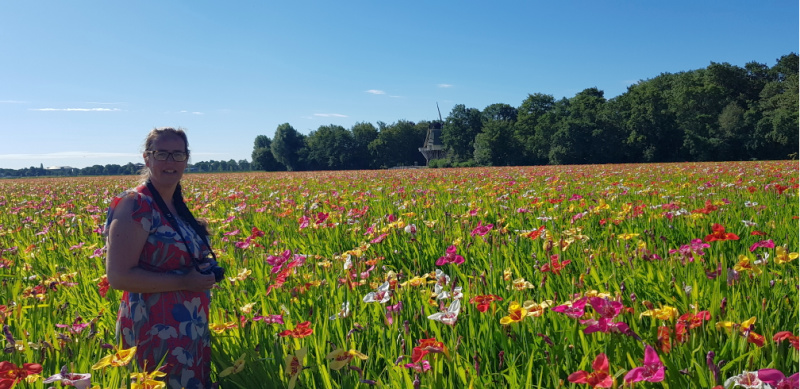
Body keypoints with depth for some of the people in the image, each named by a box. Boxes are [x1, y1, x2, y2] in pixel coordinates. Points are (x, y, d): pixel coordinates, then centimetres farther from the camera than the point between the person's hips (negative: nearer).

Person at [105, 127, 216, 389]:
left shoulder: (178, 206, 9)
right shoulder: (134, 206, -15)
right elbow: (118, 277, -20)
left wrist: (206, 272, 4)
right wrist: (183, 282, -20)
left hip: (193, 331, 9)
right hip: (156, 334, -8)